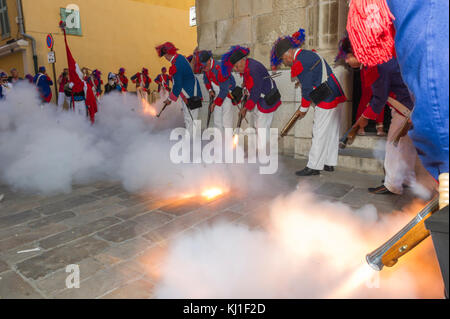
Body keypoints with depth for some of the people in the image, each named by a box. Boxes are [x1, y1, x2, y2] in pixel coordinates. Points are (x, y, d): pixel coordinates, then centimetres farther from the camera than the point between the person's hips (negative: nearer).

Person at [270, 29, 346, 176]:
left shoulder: (299, 63, -14)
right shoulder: (310, 53, 15)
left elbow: (307, 88, -13)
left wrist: (303, 109, 0)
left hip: (326, 100, -10)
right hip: (336, 95, 10)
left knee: (319, 134, -4)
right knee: (331, 132, 14)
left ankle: (313, 167, 3)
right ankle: (329, 163, 24)